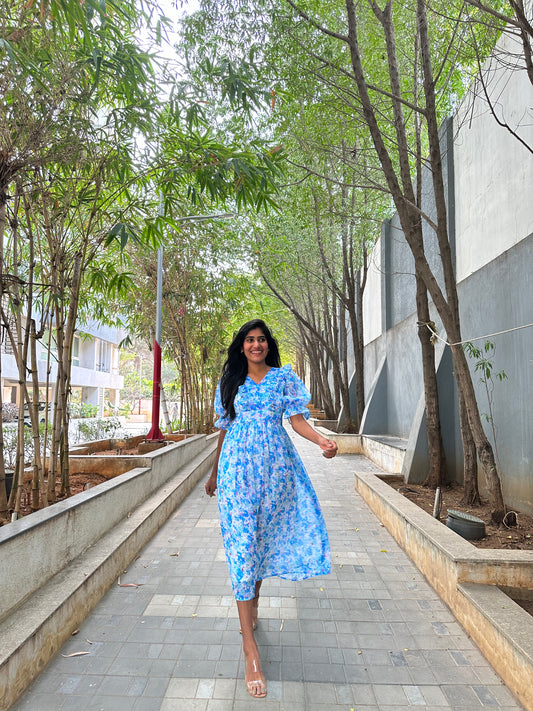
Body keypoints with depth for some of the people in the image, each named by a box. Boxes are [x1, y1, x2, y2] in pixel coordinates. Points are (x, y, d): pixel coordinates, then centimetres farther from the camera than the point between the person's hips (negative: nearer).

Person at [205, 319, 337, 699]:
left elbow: (297, 418, 0)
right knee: (242, 542, -6)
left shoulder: (284, 377, 7)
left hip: (275, 466, 1)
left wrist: (321, 439, -19)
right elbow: (224, 428, 14)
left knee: (265, 536, 9)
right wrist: (215, 473, 18)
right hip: (239, 467, 0)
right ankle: (250, 650, -3)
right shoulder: (230, 381, 9)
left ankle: (253, 602, 38)